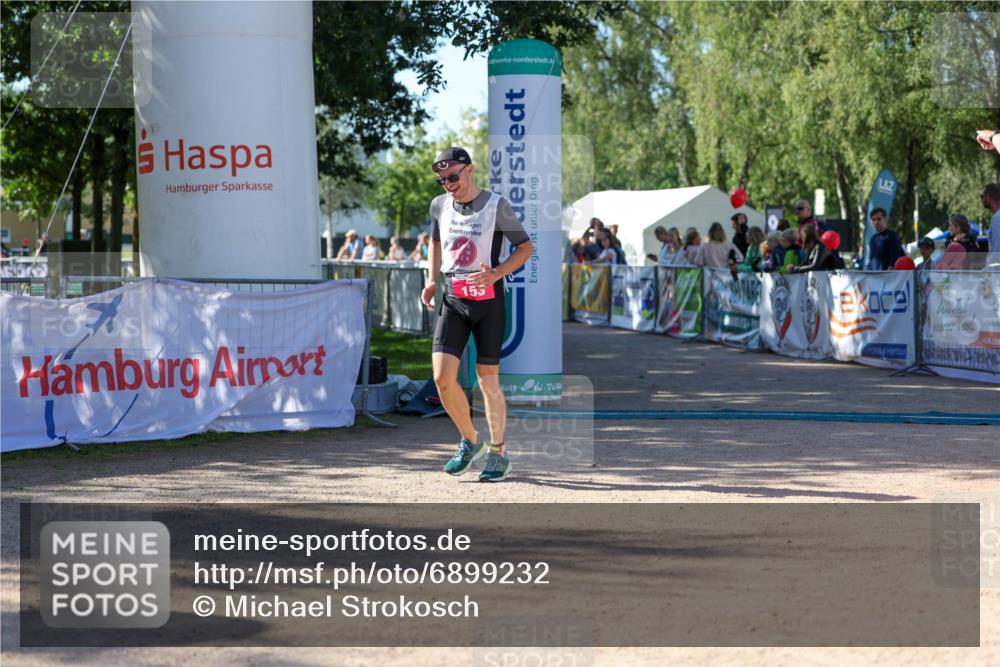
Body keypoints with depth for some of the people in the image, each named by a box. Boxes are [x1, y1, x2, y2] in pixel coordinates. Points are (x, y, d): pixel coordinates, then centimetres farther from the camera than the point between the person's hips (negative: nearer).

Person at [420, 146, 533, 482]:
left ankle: (497, 451, 18)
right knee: (443, 377, -9)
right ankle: (470, 441, 13)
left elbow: (525, 246, -2)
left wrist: (496, 274, -17)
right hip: (453, 301, 3)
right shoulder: (440, 205, 5)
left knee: (487, 378, 2)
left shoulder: (497, 205, -8)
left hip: (488, 301, -3)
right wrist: (432, 280, 12)